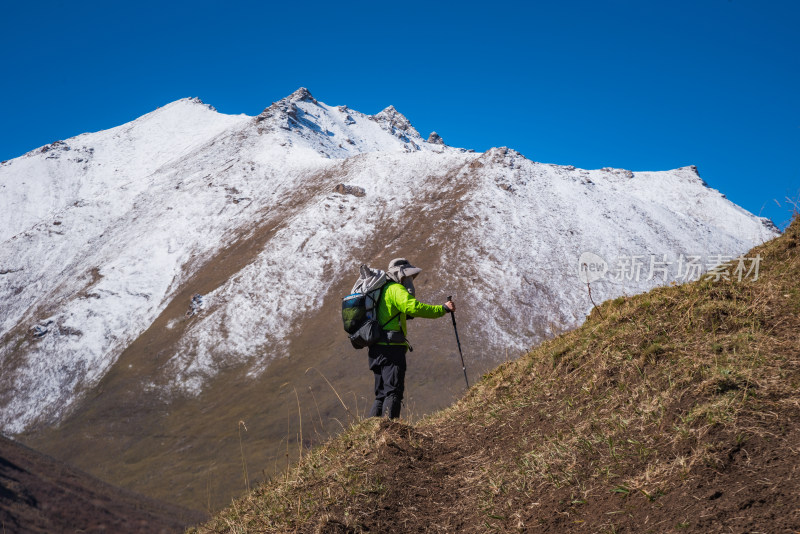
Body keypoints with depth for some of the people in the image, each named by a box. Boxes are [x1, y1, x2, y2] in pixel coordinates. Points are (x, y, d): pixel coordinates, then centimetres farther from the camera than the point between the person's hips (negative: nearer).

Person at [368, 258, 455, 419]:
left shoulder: (382, 291, 25)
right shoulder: (396, 289, -5)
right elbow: (414, 307, -19)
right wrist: (443, 309, -14)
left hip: (378, 349, 10)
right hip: (391, 347, -10)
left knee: (382, 395, 12)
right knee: (393, 393, -13)